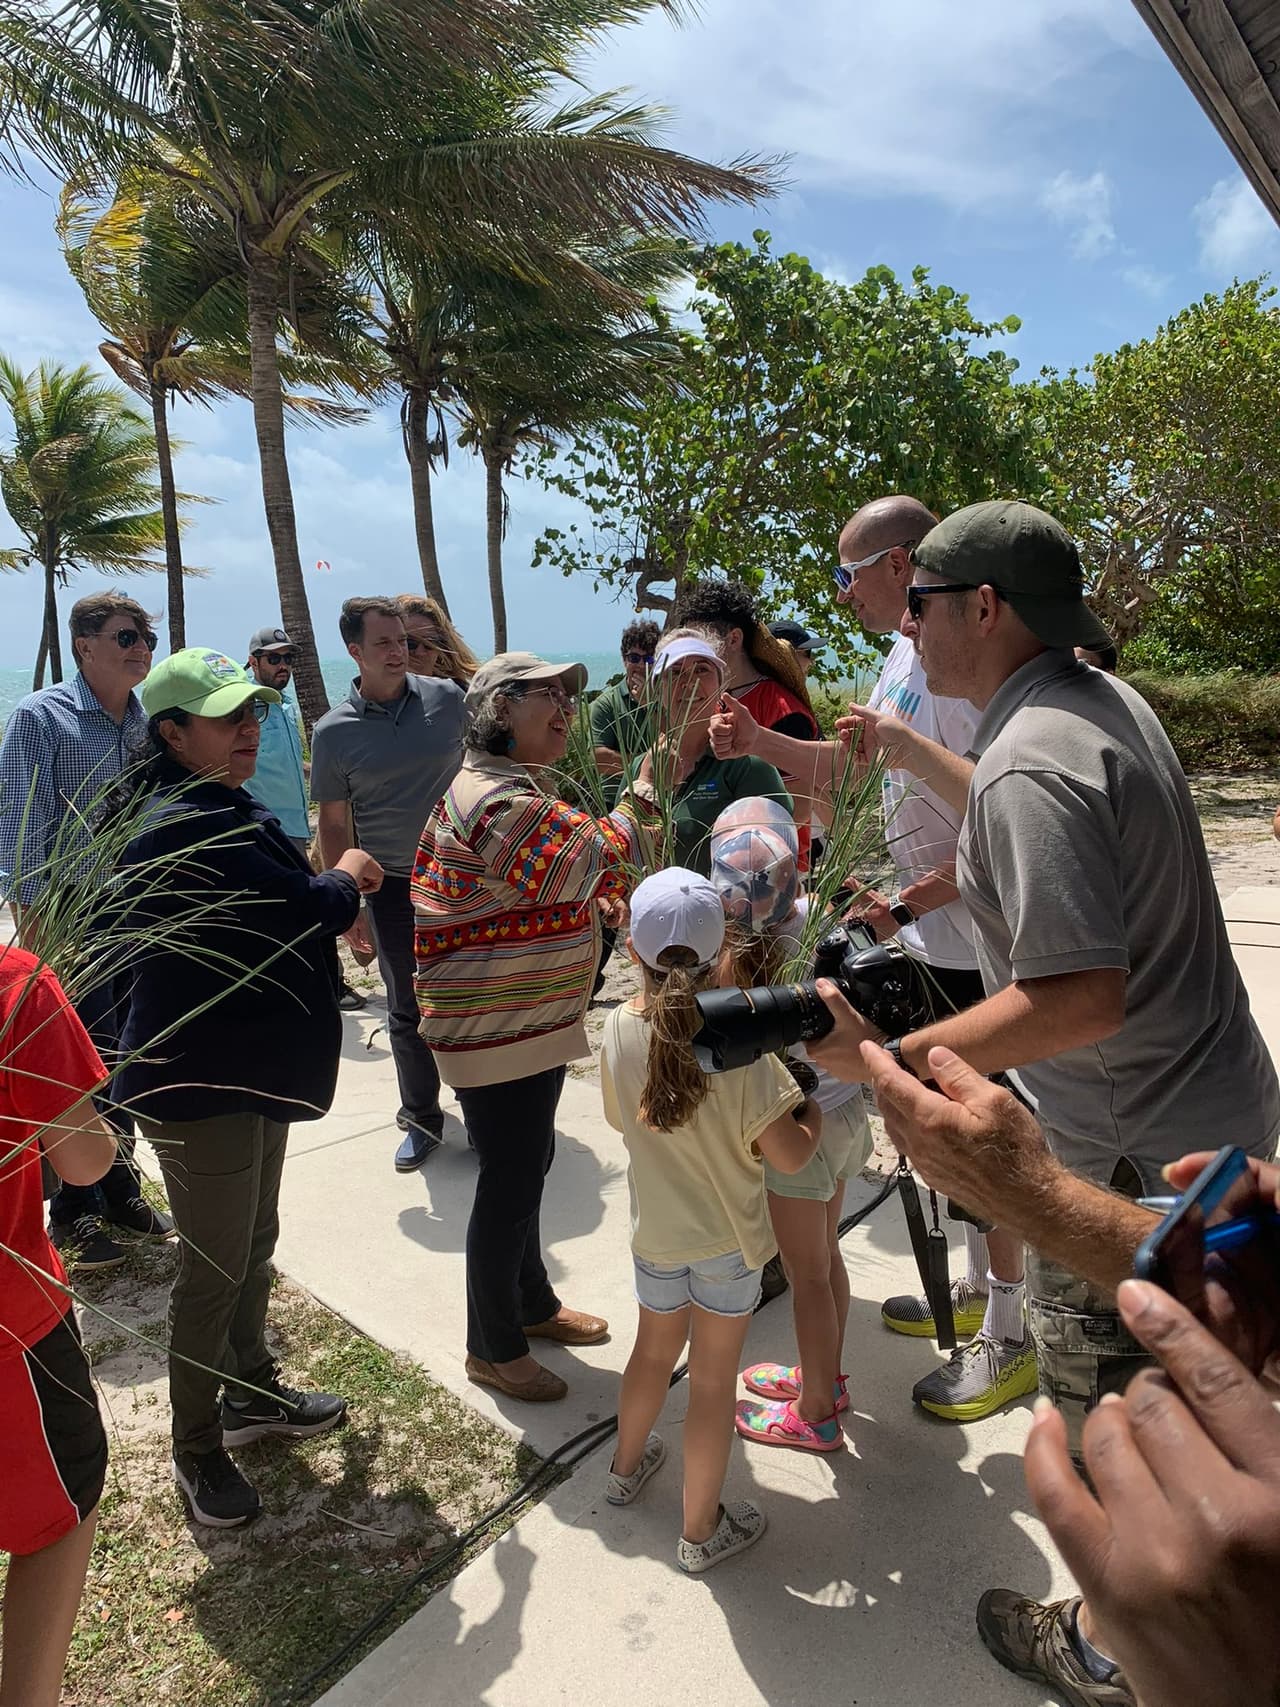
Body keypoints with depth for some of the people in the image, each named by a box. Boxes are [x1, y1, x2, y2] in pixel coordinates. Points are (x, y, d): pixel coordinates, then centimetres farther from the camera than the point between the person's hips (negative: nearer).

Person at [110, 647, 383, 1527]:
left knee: (254, 1245, 23)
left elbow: (272, 916, 18)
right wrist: (345, 879, -9)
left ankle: (252, 1392, 43)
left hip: (253, 1069, 10)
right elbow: (299, 908, -29)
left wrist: (333, 895, 0)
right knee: (215, 1270, 5)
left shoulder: (224, 812, 10)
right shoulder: (184, 828, -25)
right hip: (201, 1085, -10)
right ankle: (198, 1451, 26)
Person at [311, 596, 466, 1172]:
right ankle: (421, 1118, 27)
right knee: (407, 1010, 9)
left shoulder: (446, 698, -3)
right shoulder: (334, 731, -5)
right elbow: (334, 825, 1)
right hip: (394, 888, -1)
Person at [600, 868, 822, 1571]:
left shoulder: (618, 1030, -15)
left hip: (656, 1230, 4)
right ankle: (701, 1531, 32)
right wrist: (815, 1105, -4)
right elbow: (790, 1154, -22)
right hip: (728, 1239, -4)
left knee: (654, 1350, 28)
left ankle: (627, 1465, 52)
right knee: (713, 1381, 14)